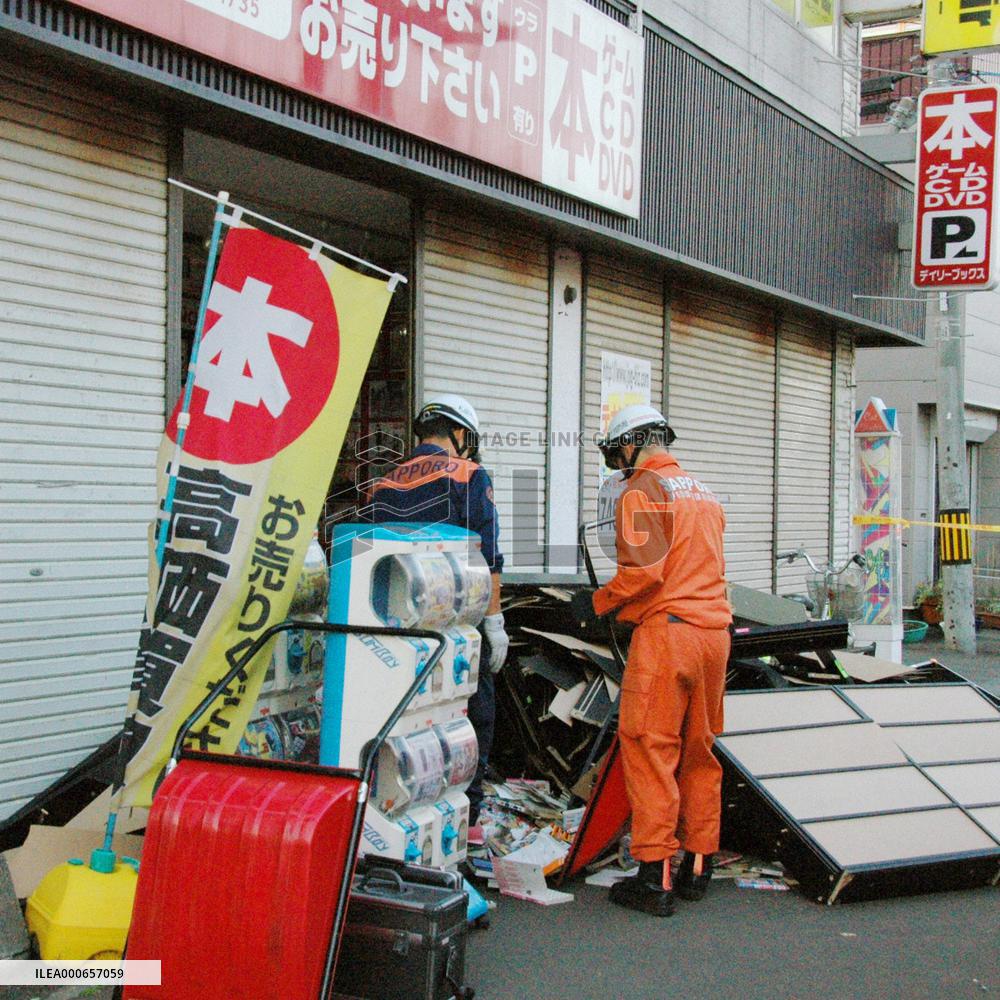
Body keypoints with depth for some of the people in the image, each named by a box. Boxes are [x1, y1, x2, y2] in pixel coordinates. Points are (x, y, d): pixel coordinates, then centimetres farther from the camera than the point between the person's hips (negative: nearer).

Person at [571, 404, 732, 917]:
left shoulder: (642, 492, -6)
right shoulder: (704, 494, 20)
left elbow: (642, 571, -16)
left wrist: (597, 603, -3)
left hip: (666, 630, -8)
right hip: (714, 629, 8)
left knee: (649, 750, -4)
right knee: (698, 752, 14)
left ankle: (654, 878, -4)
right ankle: (697, 867, 20)